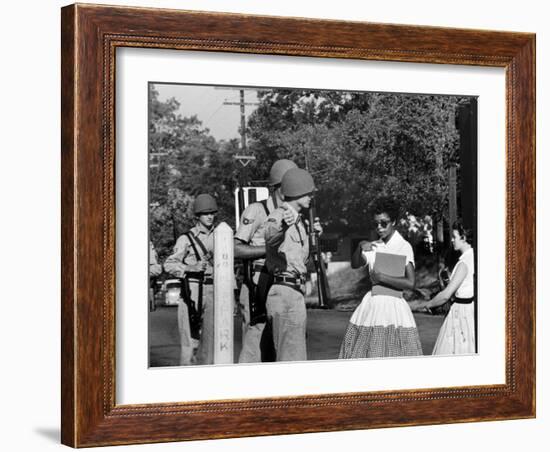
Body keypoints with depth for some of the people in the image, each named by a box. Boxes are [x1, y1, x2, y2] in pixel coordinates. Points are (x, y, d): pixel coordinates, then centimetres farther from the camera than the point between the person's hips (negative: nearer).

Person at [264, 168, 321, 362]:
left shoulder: (298, 220, 17)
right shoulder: (278, 216, -12)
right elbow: (271, 239, -37)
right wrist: (282, 226, -58)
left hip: (294, 293, 10)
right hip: (286, 293, -10)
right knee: (292, 360, -10)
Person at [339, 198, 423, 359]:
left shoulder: (404, 247, -3)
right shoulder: (373, 247, 13)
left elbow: (410, 283, -11)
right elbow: (355, 264, -2)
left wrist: (381, 277, -11)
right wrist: (360, 247, -18)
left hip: (394, 303, -4)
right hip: (372, 303, 5)